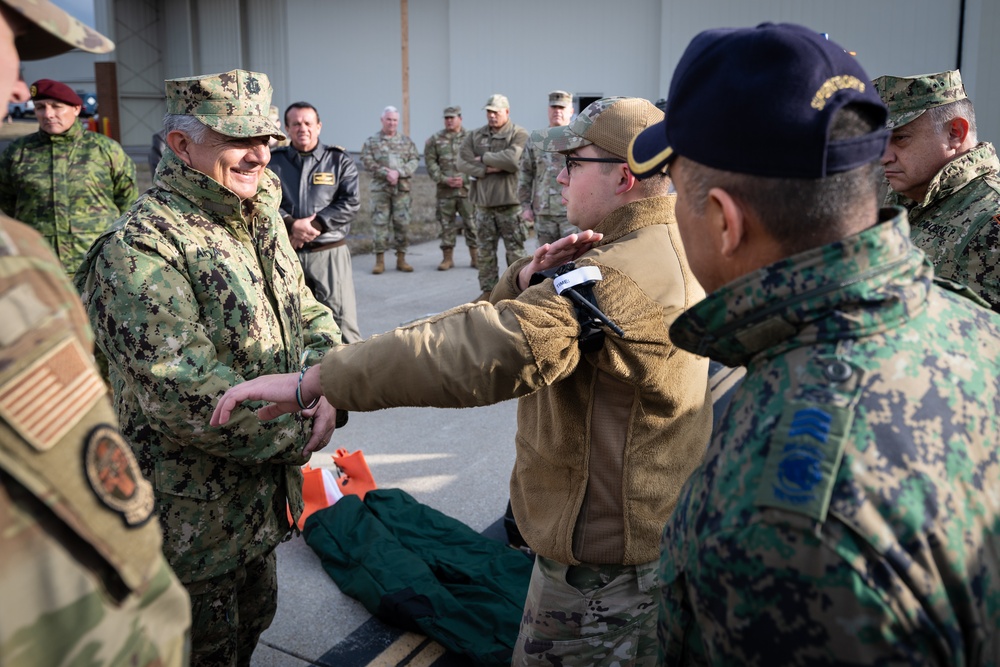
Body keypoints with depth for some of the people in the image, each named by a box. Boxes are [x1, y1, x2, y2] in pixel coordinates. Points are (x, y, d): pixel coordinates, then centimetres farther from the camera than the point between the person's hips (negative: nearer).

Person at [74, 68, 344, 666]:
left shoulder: (263, 222, 5)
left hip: (263, 498, 8)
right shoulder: (138, 250, -23)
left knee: (256, 616, 27)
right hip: (194, 515, -7)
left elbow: (309, 314, 9)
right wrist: (298, 431, -19)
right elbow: (184, 395, -30)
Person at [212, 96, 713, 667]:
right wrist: (529, 279, -17)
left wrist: (310, 381, -33)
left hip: (604, 553, -10)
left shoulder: (617, 279, -28)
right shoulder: (672, 247, 6)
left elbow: (469, 350, -37)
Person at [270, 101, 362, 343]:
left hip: (330, 252, -2)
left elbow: (351, 202, -5)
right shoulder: (273, 161, 9)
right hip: (286, 253, 2)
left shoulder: (339, 160, 5)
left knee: (342, 320, -6)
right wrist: (292, 225, -18)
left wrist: (315, 224, -14)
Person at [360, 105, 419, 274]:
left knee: (402, 223, 1)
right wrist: (386, 173, -15)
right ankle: (380, 260, 3)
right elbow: (368, 162, -3)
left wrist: (398, 172, -12)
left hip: (402, 188, 1)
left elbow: (414, 161, 3)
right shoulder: (371, 141, 7)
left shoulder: (406, 141, 12)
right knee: (379, 223, -3)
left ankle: (401, 259, 10)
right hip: (379, 188, -1)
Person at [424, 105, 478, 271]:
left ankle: (475, 257, 9)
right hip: (445, 189, 1)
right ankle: (448, 257, 14)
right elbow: (430, 162, 3)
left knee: (471, 222, 0)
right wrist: (444, 179, -8)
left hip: (467, 187, -1)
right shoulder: (435, 139, 7)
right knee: (446, 223, 5)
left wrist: (465, 178, -10)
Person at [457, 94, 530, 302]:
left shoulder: (519, 134, -4)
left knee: (515, 251, 1)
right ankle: (488, 290, 19)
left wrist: (484, 158, -9)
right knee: (485, 251, 10)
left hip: (510, 203, -5)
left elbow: (512, 159, -22)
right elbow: (462, 161, 1)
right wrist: (486, 169, -13)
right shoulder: (476, 135, 12)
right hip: (483, 203, 5)